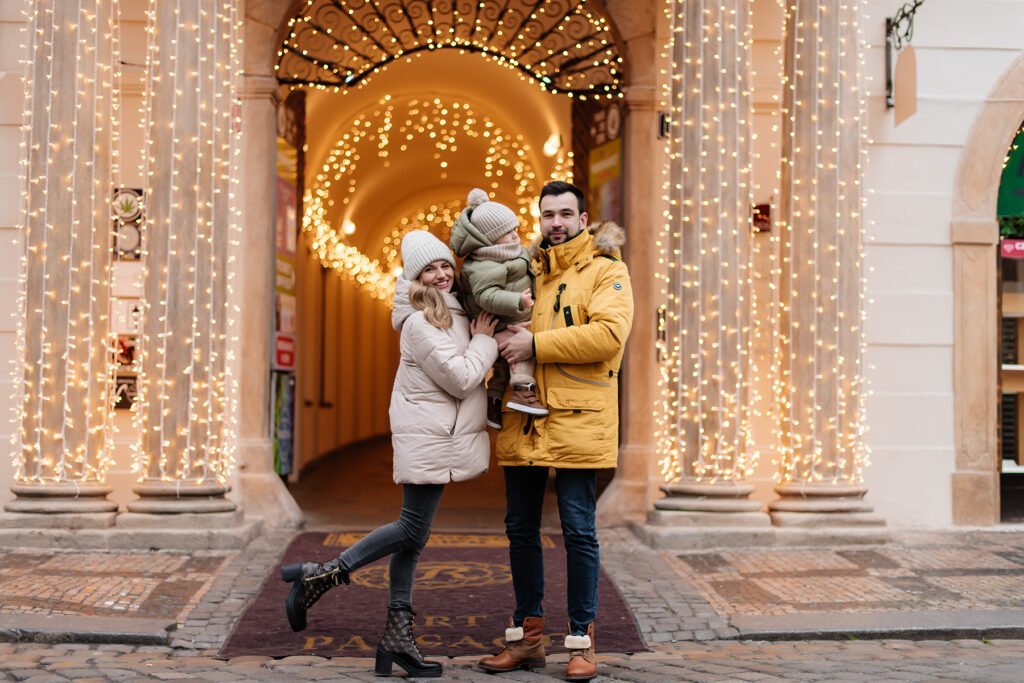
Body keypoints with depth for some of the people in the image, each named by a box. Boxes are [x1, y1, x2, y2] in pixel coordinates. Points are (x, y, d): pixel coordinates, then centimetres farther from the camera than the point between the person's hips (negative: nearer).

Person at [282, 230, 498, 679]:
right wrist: (484, 339, -7)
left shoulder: (454, 311, 11)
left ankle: (397, 637, 14)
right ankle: (319, 576, 5)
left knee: (413, 532, 9)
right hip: (428, 435, -9)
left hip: (442, 434, 9)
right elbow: (461, 379, -19)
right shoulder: (422, 322, -16)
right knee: (413, 530, -5)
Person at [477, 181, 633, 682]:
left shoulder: (606, 270, -1)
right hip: (521, 421, 6)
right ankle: (527, 636, 24)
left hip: (576, 422, -6)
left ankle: (581, 641, 13)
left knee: (579, 531, 0)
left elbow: (609, 334, -17)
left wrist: (536, 344, -17)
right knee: (520, 528, 11)